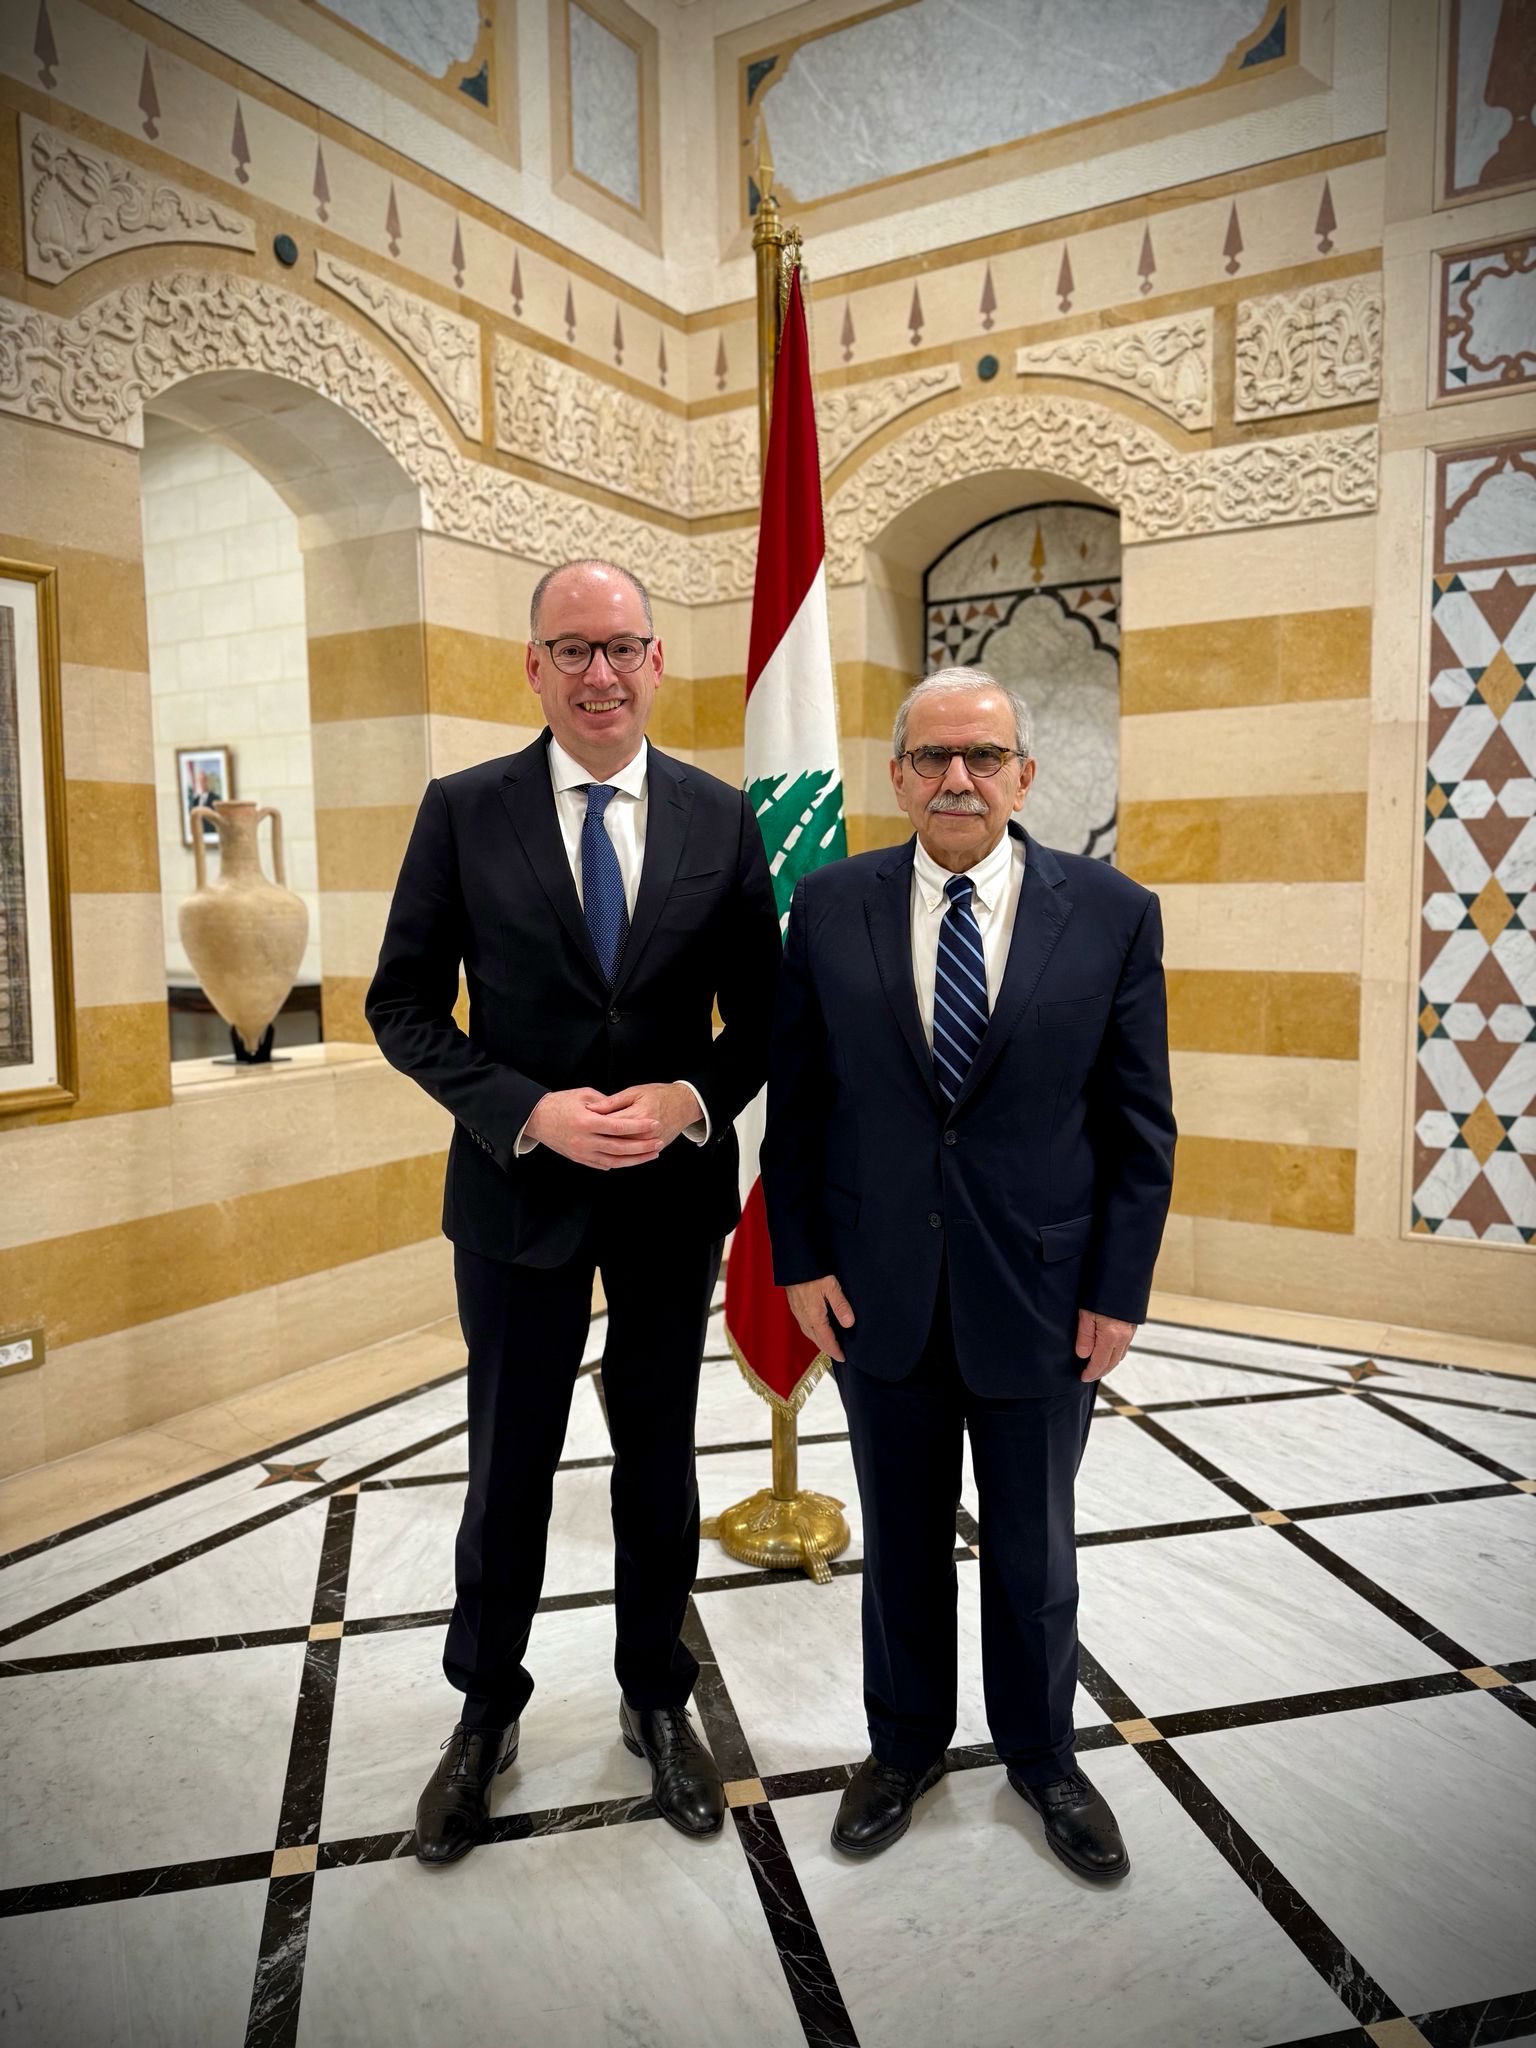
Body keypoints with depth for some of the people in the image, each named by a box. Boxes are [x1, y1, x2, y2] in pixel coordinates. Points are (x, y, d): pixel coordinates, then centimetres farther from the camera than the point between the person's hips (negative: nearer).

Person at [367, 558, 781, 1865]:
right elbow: (404, 1006, -5)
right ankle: (486, 1712, 39)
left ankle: (657, 1698, 41)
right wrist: (529, 1112, -18)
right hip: (518, 1189, -1)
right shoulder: (464, 812, -5)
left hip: (675, 1192, 1)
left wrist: (692, 1100, -17)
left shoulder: (722, 819, -1)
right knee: (509, 1467, 14)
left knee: (659, 1461, 17)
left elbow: (761, 1009, 2)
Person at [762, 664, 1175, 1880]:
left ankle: (1042, 1757, 44)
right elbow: (796, 1103, 0)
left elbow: (1141, 1125, -4)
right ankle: (905, 1746, 44)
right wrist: (799, 1260, -3)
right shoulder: (830, 908, -3)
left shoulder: (1112, 913, -7)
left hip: (1042, 1295, 0)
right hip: (878, 1293, 1)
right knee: (901, 1542, 19)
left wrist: (1118, 1289, -6)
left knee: (1034, 1551, 18)